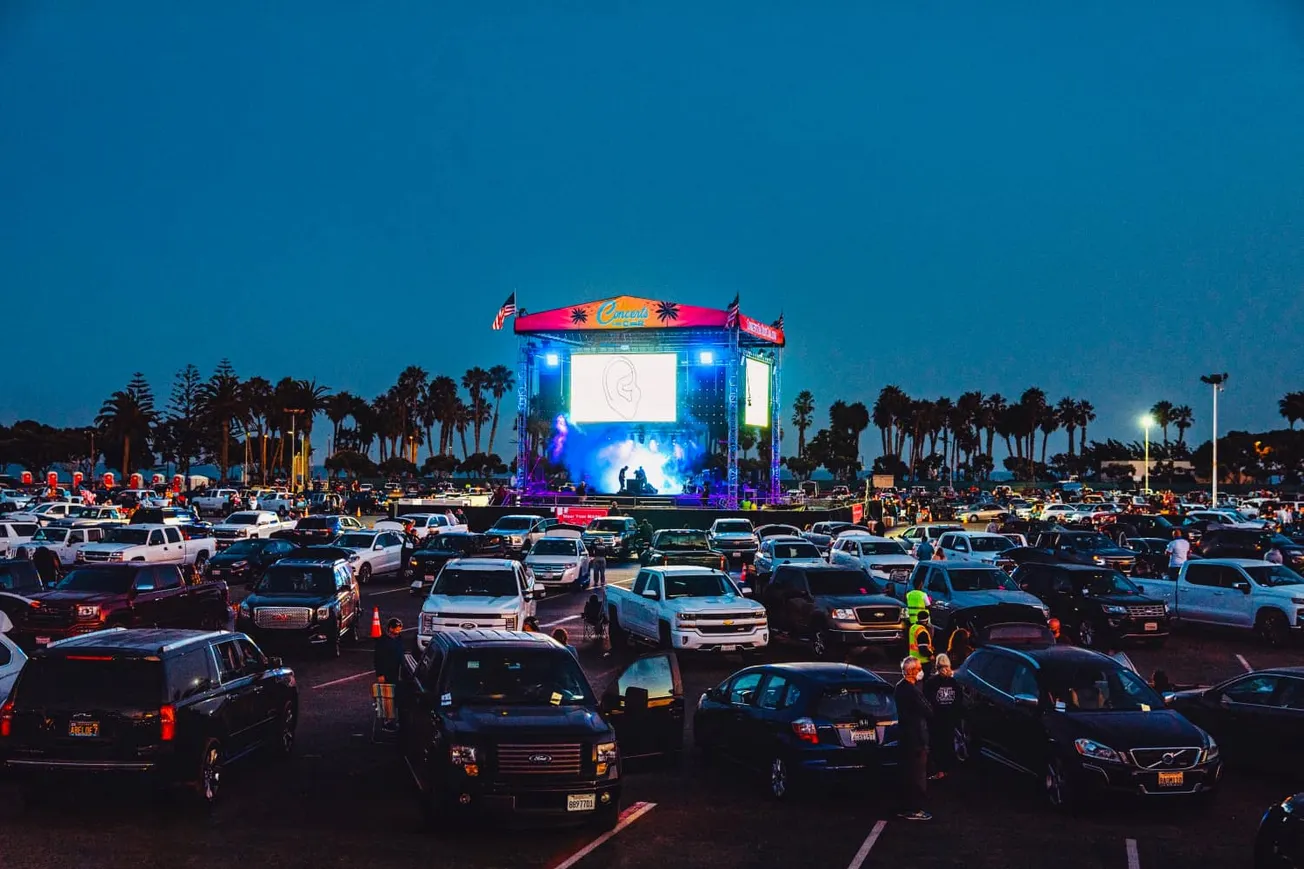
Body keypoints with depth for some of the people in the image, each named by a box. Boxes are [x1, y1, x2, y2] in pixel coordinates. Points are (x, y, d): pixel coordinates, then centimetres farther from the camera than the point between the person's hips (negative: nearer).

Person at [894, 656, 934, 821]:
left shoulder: (899, 687, 11)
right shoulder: (911, 690, -21)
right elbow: (928, 711, -17)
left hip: (905, 737, 10)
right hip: (915, 738, -10)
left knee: (908, 774, 16)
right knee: (918, 776, -3)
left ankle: (906, 808, 23)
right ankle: (914, 810, 1)